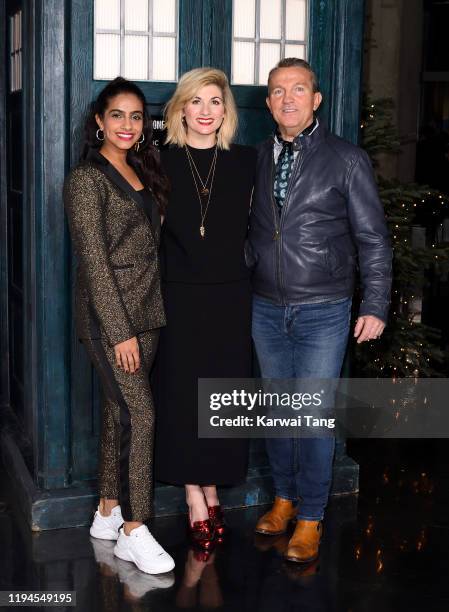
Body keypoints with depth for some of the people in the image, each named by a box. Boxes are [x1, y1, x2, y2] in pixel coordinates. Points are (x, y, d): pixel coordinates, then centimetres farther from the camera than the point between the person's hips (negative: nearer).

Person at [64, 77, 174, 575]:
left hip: (145, 310, 7)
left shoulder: (141, 173, 14)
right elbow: (94, 261, -14)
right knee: (139, 413, -9)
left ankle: (107, 514, 23)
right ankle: (133, 531, 2)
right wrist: (120, 331, -17)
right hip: (108, 313, -7)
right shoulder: (87, 179, -9)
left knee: (119, 412, 12)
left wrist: (142, 322, 11)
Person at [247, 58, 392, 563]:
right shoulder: (260, 158, 6)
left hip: (323, 313, -4)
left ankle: (310, 519, 14)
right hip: (267, 309, 4)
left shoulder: (347, 159, -5)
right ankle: (283, 499, 31)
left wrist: (375, 306, -7)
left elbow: (373, 238, -4)